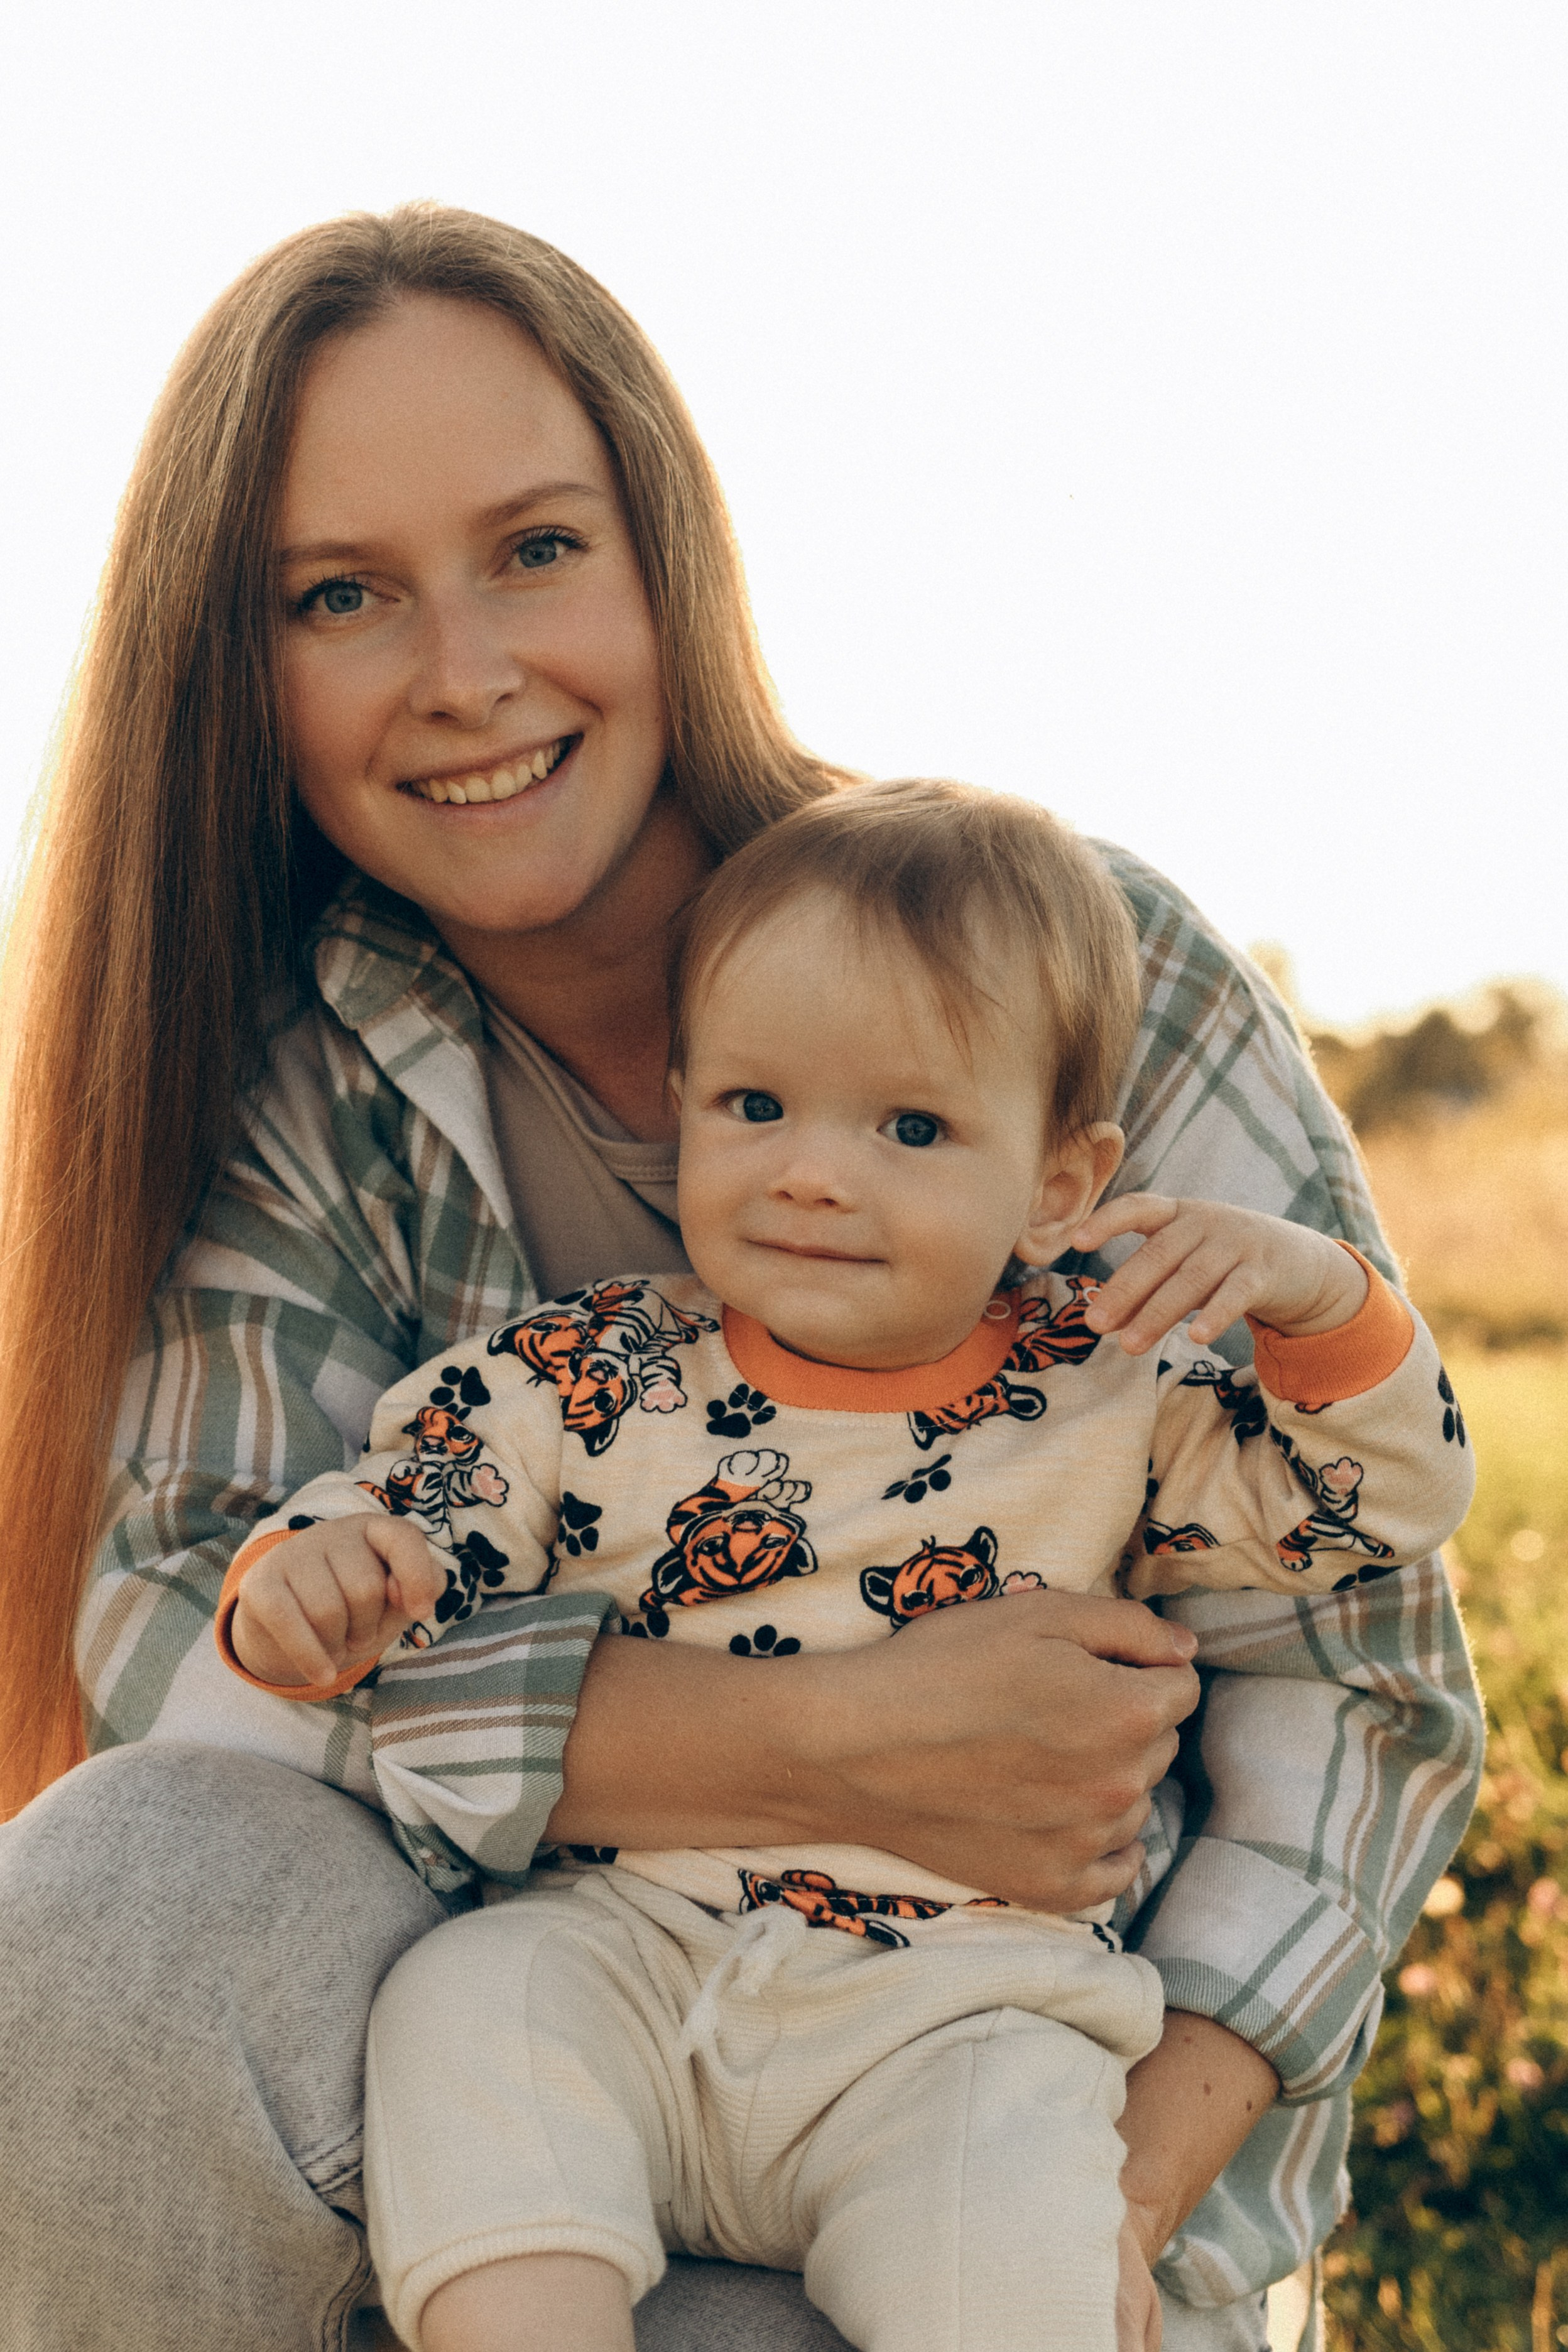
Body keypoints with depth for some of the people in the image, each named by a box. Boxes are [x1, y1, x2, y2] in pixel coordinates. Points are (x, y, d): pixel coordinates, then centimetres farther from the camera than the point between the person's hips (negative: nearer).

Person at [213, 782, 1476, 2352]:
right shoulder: (588, 1382, 4)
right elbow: (399, 1506, 6)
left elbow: (1389, 1502, 9)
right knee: (460, 2018, -28)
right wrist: (303, 1580, -18)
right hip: (619, 1946, 2)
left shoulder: (1113, 1409, 5)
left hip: (962, 2003, -1)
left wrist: (1315, 1296, -10)